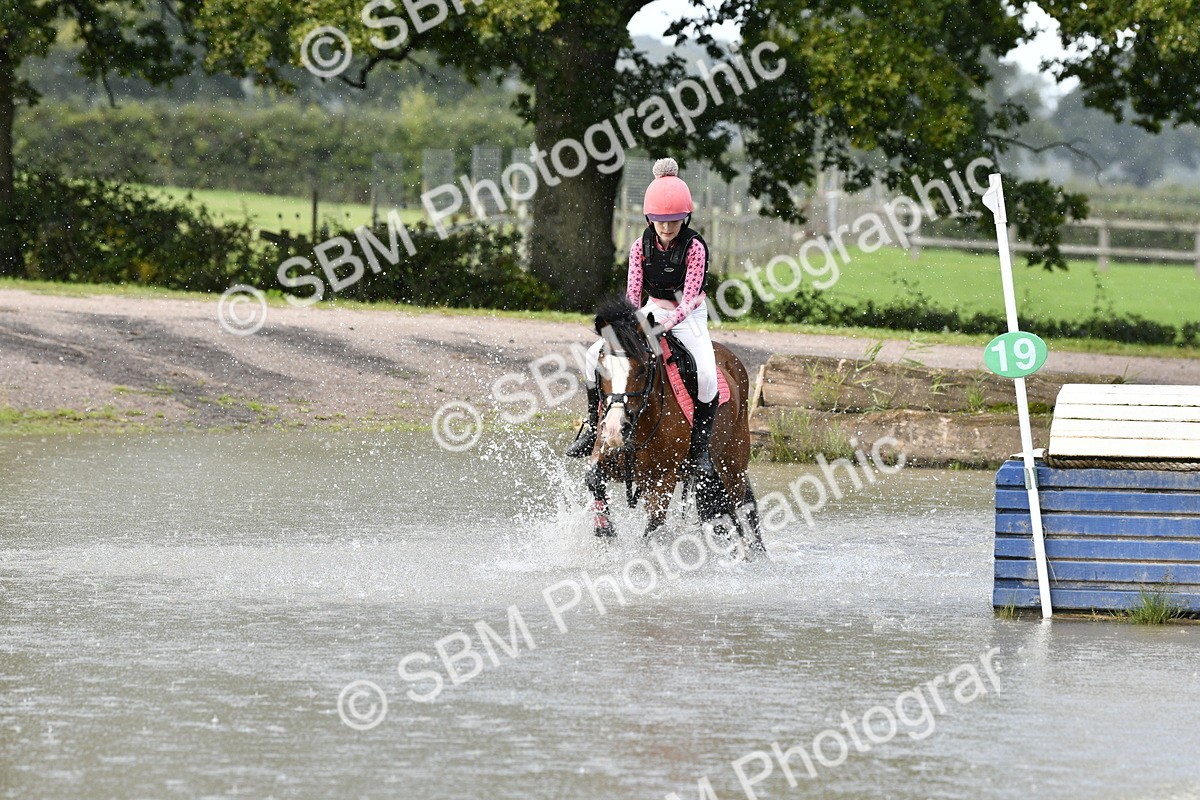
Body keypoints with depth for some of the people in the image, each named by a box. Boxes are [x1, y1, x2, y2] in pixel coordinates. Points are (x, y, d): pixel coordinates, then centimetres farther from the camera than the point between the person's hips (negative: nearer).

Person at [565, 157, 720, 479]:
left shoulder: (694, 248, -17)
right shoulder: (642, 247, -6)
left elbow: (689, 299, -22)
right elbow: (632, 292, -9)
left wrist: (668, 323, -38)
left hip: (689, 318, -4)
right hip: (652, 313, 4)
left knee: (705, 376, -30)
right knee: (596, 354, -12)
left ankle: (699, 448, -13)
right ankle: (593, 427, 2)